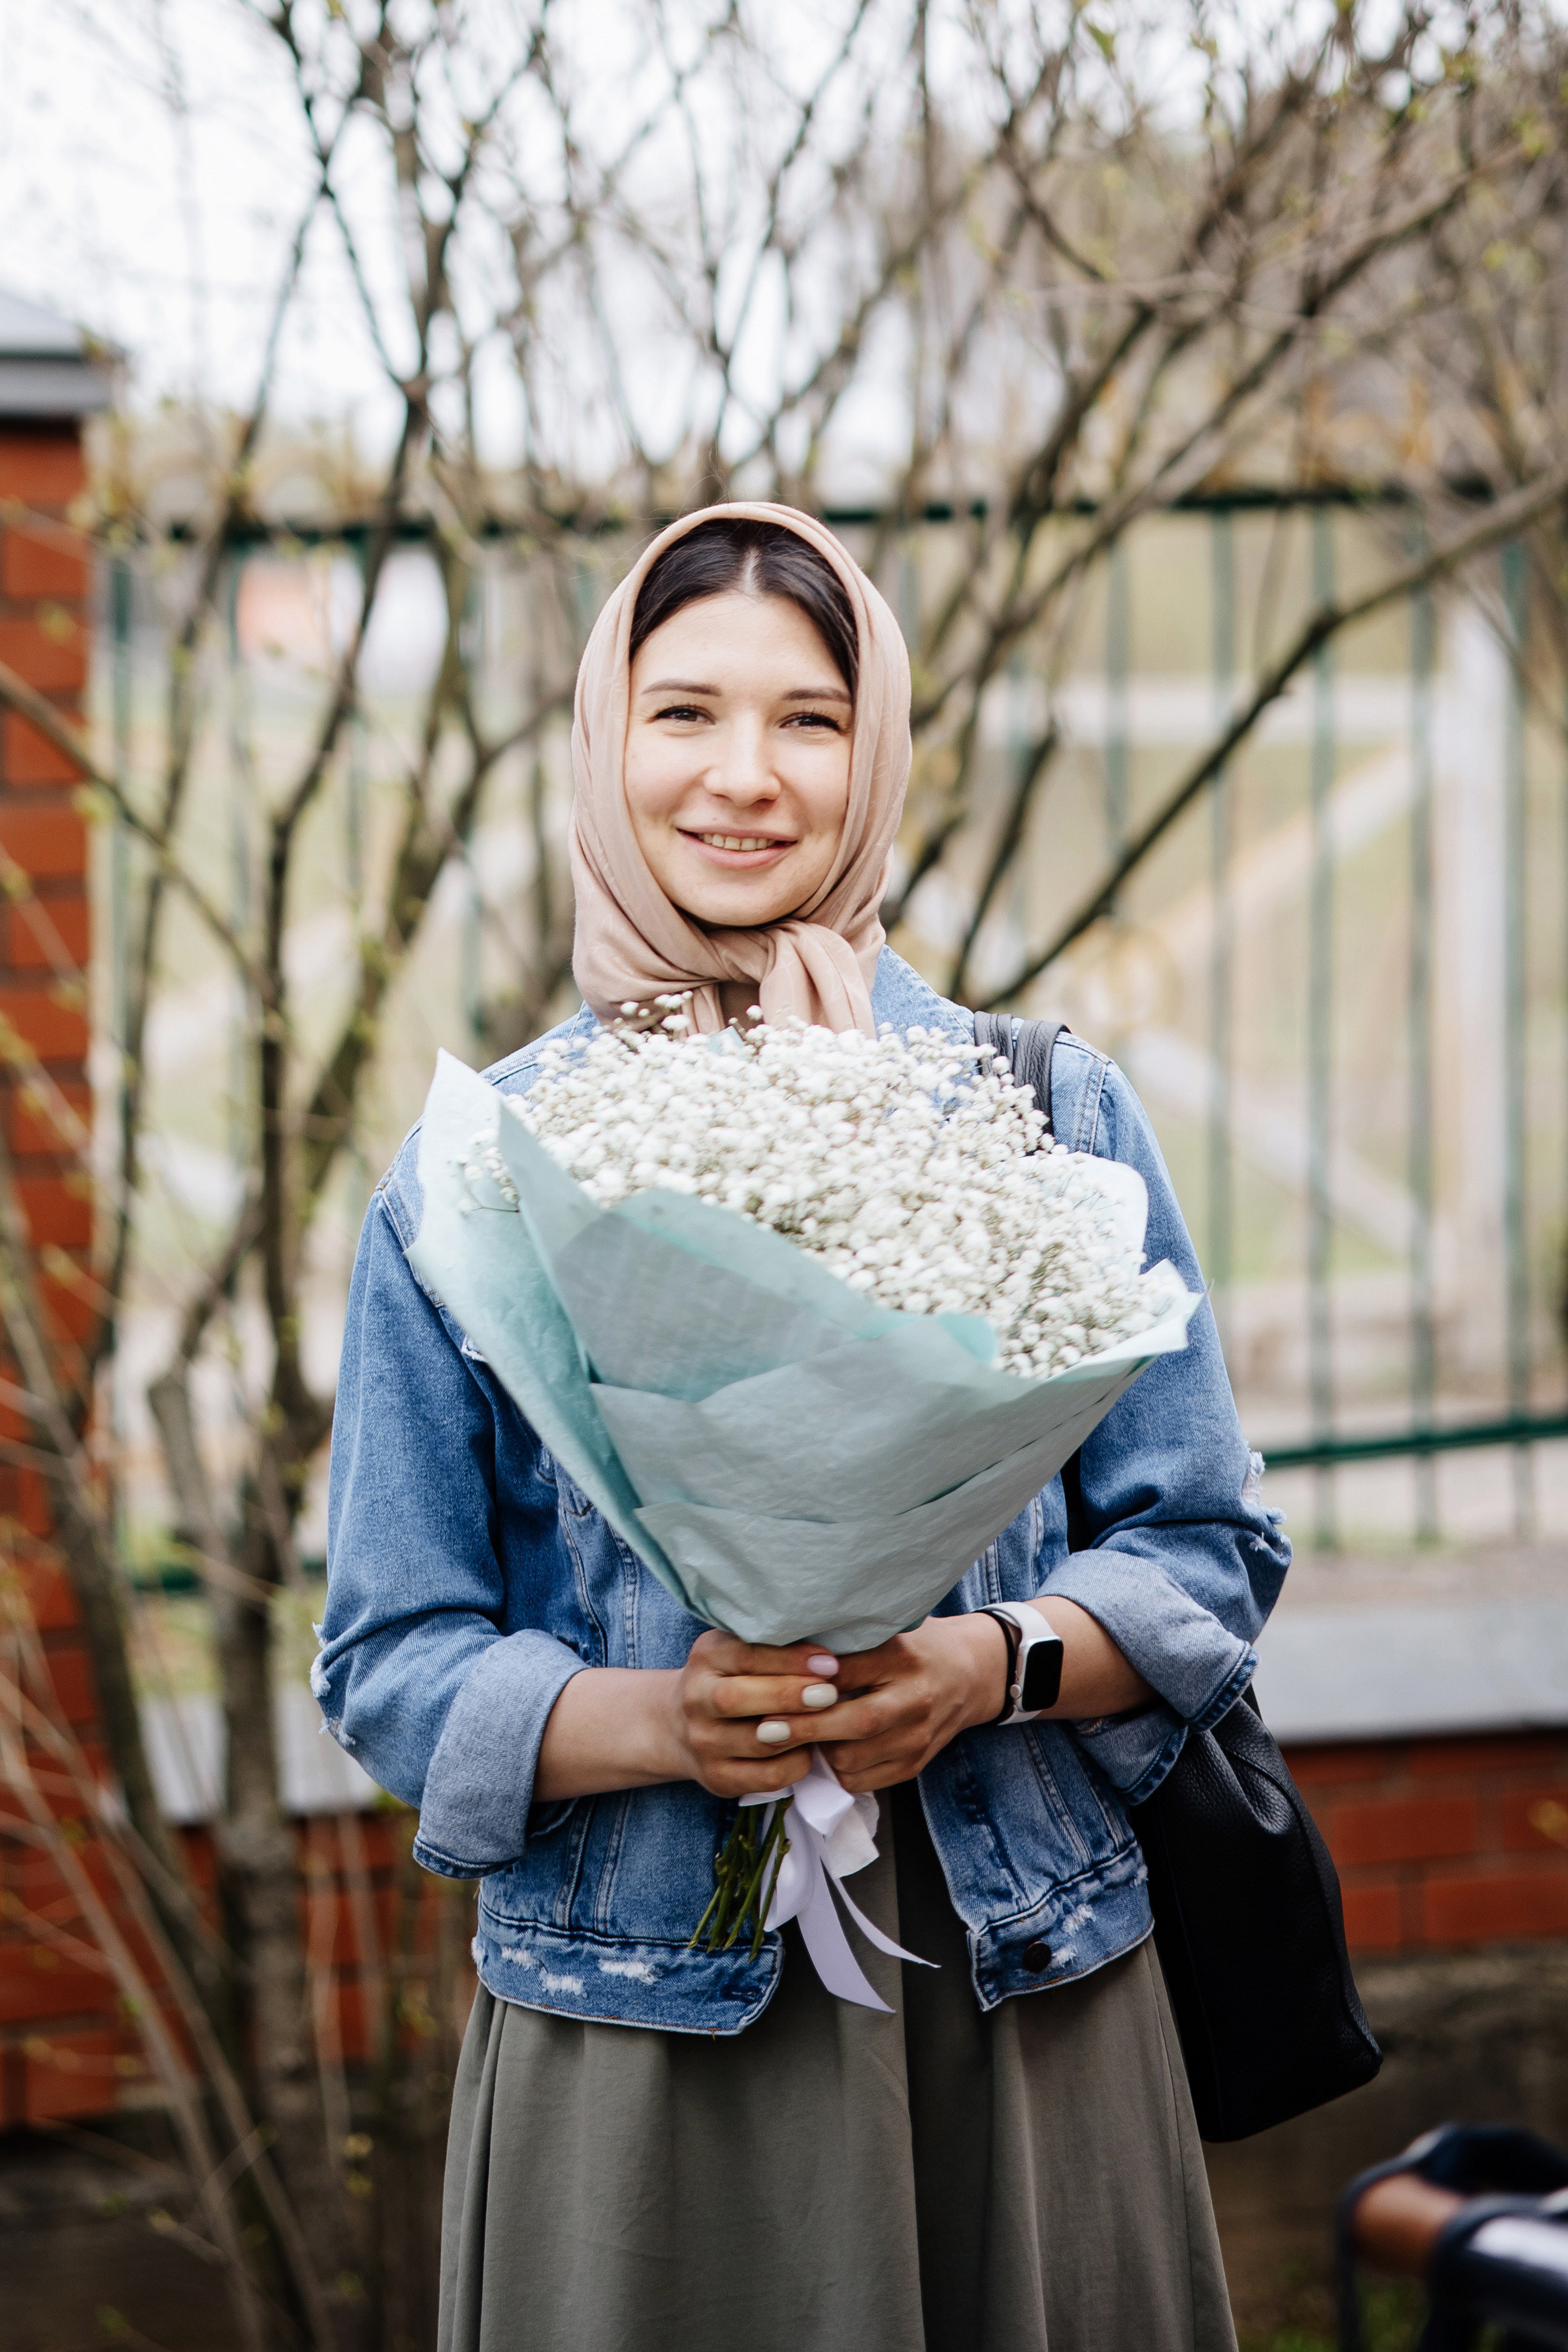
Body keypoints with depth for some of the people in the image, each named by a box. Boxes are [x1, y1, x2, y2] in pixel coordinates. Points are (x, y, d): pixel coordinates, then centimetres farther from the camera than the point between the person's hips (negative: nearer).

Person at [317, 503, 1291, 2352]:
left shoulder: (1053, 1112, 5)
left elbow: (1209, 1552, 5)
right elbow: (391, 1658, 2)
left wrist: (986, 1668, -15)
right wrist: (658, 1722, -17)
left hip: (1020, 1989, 1)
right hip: (637, 2025, -1)